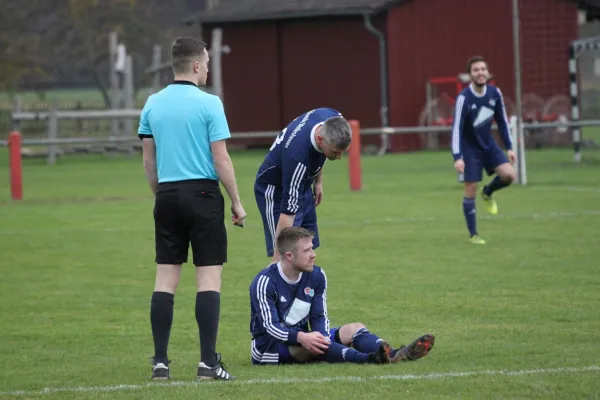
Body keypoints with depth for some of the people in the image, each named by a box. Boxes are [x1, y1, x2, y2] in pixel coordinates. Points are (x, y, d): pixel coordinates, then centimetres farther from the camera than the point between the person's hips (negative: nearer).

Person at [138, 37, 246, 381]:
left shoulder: (152, 104, 7)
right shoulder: (208, 104, -8)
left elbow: (149, 160, 10)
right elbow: (221, 159, -9)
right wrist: (237, 202, -1)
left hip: (167, 195, 5)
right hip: (203, 194, -5)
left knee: (166, 278, 6)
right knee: (210, 276, -1)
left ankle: (160, 361, 4)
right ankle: (208, 362, -6)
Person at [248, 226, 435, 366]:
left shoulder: (316, 276, 0)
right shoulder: (264, 282, -18)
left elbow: (319, 317, -1)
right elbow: (271, 326, -25)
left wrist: (321, 336, -25)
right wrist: (301, 338, -42)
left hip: (303, 340, 7)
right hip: (268, 347, -7)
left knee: (354, 329, -11)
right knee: (311, 343, -37)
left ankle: (394, 354, -40)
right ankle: (368, 359, -58)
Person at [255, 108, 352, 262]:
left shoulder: (334, 121, -21)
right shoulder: (297, 155, -42)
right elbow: (287, 212, -40)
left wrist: (318, 181, 8)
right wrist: (278, 256, -40)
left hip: (303, 188, 8)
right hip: (276, 190, -8)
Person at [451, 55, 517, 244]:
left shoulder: (494, 93, -7)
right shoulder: (464, 98, -23)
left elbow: (502, 121, 5)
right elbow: (456, 128, -25)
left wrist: (509, 147, 1)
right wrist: (457, 157, -33)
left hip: (488, 144, 5)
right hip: (469, 148, -5)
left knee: (509, 174, -14)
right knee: (470, 191, -4)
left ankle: (488, 193, 19)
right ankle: (473, 234, 9)